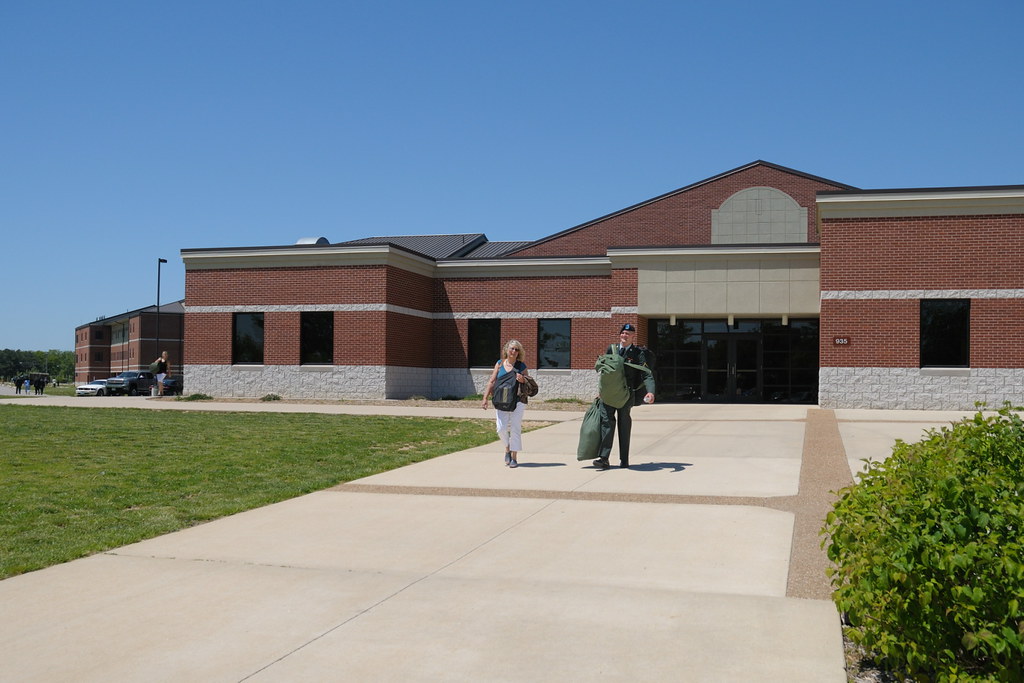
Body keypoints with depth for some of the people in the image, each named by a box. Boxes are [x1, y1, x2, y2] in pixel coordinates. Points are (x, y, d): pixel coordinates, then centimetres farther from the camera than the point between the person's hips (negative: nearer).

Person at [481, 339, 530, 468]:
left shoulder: (521, 366, 5)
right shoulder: (499, 364, 8)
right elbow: (492, 382, 9)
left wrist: (523, 380, -12)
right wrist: (486, 398, 1)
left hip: (517, 401, -1)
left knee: (515, 429, 0)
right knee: (501, 428, -6)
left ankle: (514, 457, 10)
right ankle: (507, 448, 23)